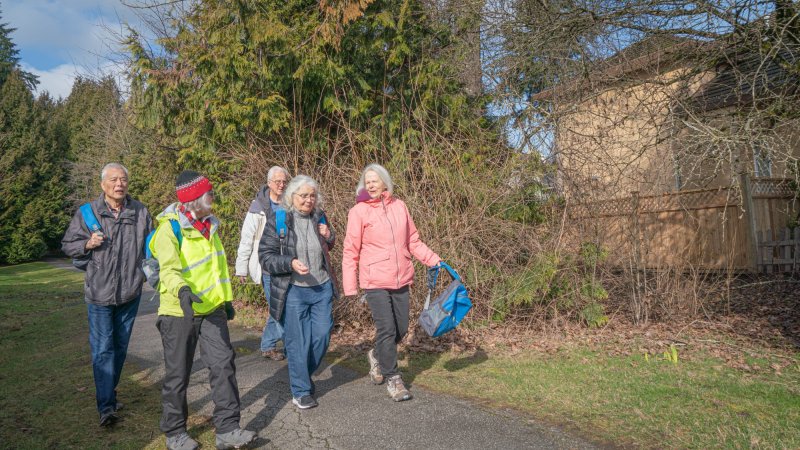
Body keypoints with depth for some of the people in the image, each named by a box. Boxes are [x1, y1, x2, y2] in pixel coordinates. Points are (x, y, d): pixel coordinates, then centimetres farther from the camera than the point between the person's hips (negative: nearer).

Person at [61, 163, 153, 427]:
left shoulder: (140, 212, 1)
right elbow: (67, 245, 4)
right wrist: (87, 244, -16)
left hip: (130, 293, 3)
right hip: (99, 293, -3)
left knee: (120, 347, 16)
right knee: (102, 349, -5)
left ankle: (109, 393, 35)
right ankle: (106, 407, -1)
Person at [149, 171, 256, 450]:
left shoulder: (210, 224, 10)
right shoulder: (169, 229, -14)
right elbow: (169, 269, -28)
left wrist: (226, 298, 22)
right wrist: (181, 290, -48)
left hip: (211, 309, 6)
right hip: (180, 312, -6)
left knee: (223, 365, -1)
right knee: (178, 375, 7)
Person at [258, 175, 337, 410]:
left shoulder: (319, 217, 7)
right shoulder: (277, 221, -7)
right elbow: (265, 256, -7)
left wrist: (329, 237, 0)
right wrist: (290, 263, -23)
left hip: (322, 288, 5)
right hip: (293, 291, -4)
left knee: (322, 335, 7)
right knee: (297, 341, 3)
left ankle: (305, 374, 34)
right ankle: (301, 391, 20)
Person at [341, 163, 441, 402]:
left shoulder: (399, 206, 5)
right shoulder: (359, 212, -5)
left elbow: (413, 241, 12)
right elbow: (350, 252, -3)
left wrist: (433, 259, 2)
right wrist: (350, 288, -6)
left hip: (401, 280, 5)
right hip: (375, 282, -4)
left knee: (401, 329, 12)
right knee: (387, 330, -5)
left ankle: (377, 355, 41)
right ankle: (393, 378, 14)